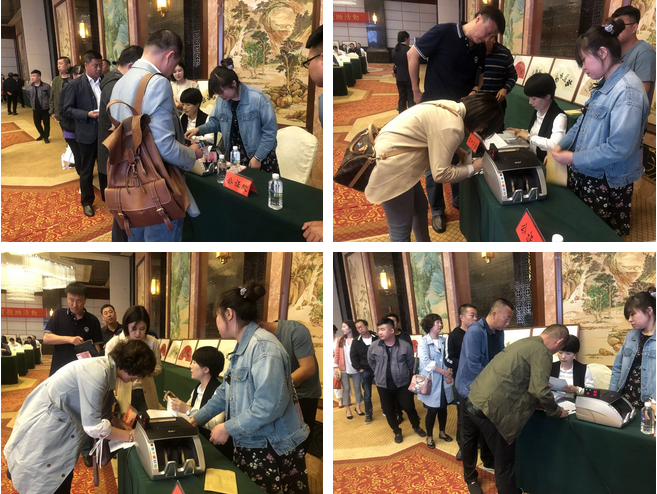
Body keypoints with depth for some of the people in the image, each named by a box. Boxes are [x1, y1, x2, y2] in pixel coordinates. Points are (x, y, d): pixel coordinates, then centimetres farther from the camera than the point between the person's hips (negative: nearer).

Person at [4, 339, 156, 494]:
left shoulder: (106, 367, 0)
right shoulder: (96, 372, -29)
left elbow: (94, 410, 12)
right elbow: (93, 426, -28)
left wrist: (115, 421, -1)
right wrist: (130, 435, -18)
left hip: (58, 424, 9)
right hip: (44, 427, -9)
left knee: (62, 481, 16)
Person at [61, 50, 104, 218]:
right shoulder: (75, 84, -6)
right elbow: (67, 109, -7)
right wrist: (87, 114, -19)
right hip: (87, 133, -2)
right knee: (86, 170, 10)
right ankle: (87, 202, 24)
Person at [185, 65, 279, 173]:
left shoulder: (258, 98, -19)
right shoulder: (222, 100, 1)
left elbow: (270, 131, -15)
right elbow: (216, 122, 17)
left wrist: (258, 157, -14)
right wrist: (199, 130, -2)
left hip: (261, 156, -5)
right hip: (234, 156, 5)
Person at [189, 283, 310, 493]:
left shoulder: (263, 346, -21)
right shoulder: (242, 348, 13)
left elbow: (269, 405, -28)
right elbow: (226, 392, 22)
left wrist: (228, 428, -19)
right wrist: (196, 419, 18)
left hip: (274, 450, -9)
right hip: (248, 446, 9)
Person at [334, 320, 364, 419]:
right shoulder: (341, 340, 4)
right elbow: (337, 353, 3)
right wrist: (335, 366, -3)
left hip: (355, 368, -2)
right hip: (343, 369, 2)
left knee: (357, 387, 9)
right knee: (346, 388, 5)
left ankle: (358, 407, 22)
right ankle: (348, 410, 12)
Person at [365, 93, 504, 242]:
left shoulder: (451, 108, 6)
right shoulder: (452, 127, -23)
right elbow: (441, 173, -19)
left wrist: (458, 151, 13)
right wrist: (473, 168, -7)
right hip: (391, 168, -11)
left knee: (420, 208, 26)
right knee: (401, 230, -2)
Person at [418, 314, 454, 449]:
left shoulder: (443, 340, 7)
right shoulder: (423, 342, -10)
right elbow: (426, 362, -18)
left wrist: (449, 373, -12)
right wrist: (443, 372, -16)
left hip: (444, 381, 5)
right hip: (431, 381, -5)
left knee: (443, 407, 14)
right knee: (432, 410, 2)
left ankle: (442, 432, 33)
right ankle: (429, 437, 17)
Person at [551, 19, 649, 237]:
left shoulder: (627, 92, -23)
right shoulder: (604, 86, 9)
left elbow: (619, 148, -28)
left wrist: (574, 158, -21)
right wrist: (561, 146, 3)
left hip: (607, 185, -9)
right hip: (585, 175, 9)